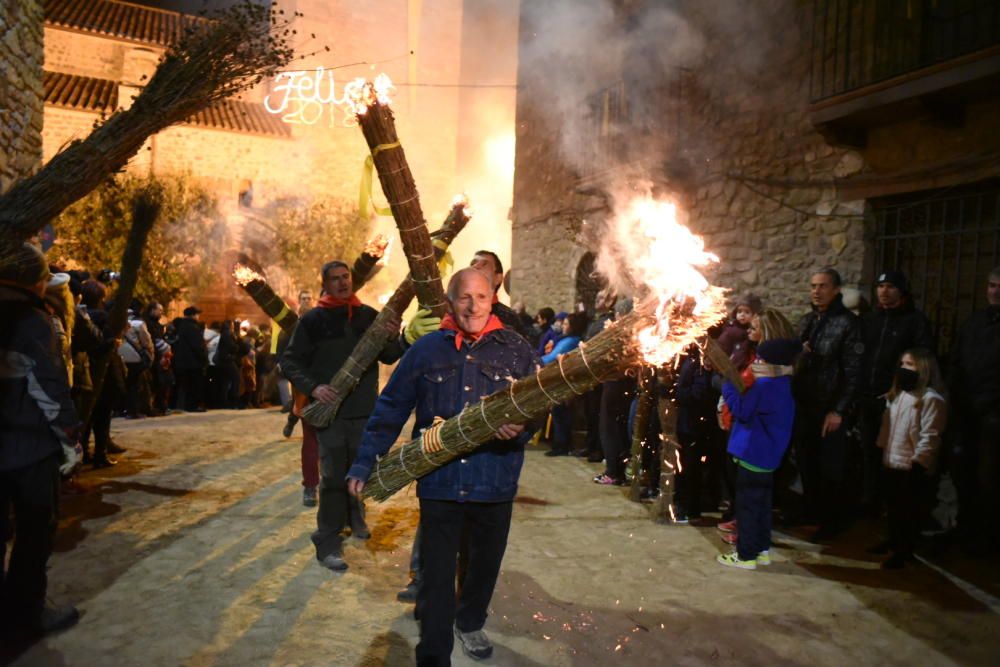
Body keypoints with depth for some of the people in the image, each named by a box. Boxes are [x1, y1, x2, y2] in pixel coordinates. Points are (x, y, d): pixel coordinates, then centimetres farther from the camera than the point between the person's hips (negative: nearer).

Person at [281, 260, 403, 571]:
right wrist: (313, 387, -18)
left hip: (365, 410, 3)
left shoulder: (369, 316, 5)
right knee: (333, 476, -5)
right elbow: (290, 361, -2)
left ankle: (355, 516, 43)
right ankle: (327, 542, 6)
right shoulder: (313, 320, -2)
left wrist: (393, 339, -17)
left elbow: (389, 358, 5)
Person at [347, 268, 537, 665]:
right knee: (436, 577, 4)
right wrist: (363, 464, -1)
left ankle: (470, 622, 50)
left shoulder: (517, 350, 2)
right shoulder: (426, 349, 2)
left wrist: (521, 426, -21)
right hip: (438, 482, -1)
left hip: (495, 483, 2)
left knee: (485, 564, 21)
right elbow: (390, 409, 2)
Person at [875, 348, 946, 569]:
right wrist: (881, 449, 16)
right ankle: (893, 542, 34)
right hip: (892, 462, 8)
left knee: (908, 511, 0)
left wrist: (918, 462, -20)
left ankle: (904, 552, 10)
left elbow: (929, 437, -18)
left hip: (912, 467, -8)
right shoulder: (896, 395, 14)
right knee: (892, 507, 19)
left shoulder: (931, 399, -15)